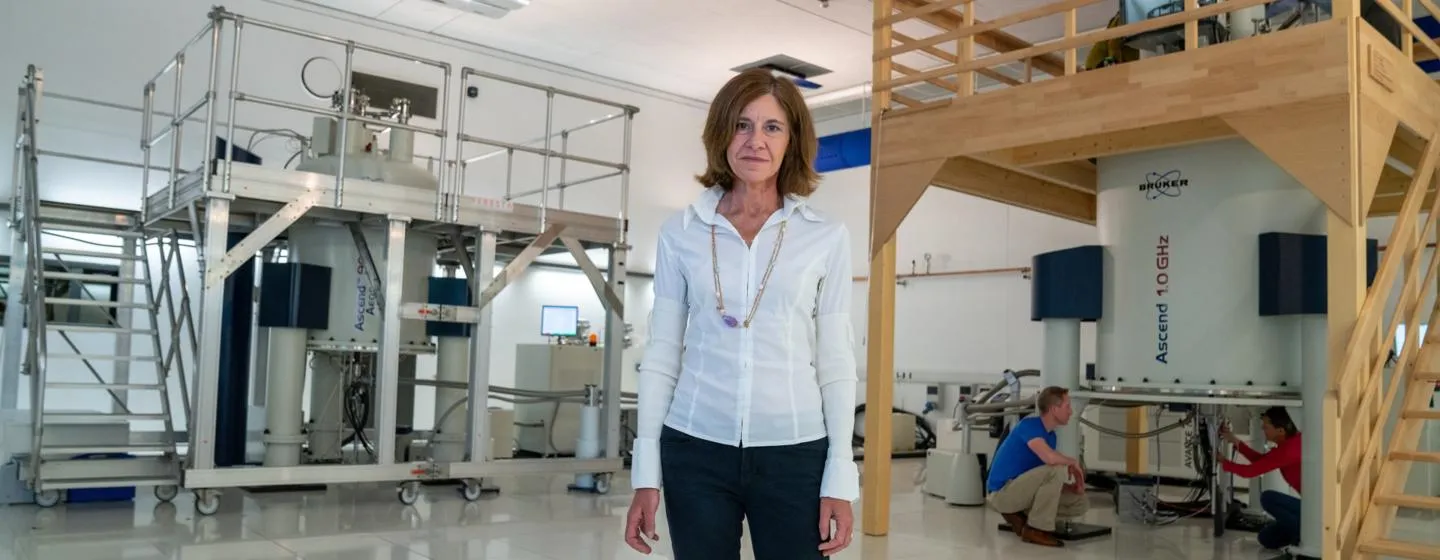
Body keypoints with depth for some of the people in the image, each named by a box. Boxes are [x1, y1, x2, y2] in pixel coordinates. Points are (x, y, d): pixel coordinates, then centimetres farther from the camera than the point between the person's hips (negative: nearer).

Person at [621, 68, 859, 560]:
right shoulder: (680, 233, 3)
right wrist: (646, 472, 1)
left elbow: (836, 362, 2)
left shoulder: (826, 237, 2)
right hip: (695, 450, 1)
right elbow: (661, 356, 5)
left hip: (795, 452, 0)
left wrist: (840, 477, -3)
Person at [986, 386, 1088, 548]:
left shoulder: (1050, 436, 11)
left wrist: (1072, 487, -5)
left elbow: (1051, 482, 15)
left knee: (1080, 504, 6)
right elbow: (1050, 458, -35)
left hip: (1019, 490, 9)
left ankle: (1019, 515, 8)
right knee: (1057, 469, -27)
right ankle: (1036, 529, -14)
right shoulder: (1029, 425, -16)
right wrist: (1074, 462, -13)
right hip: (1002, 492, -9)